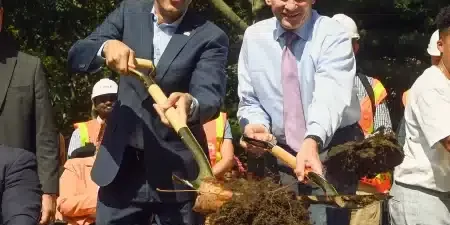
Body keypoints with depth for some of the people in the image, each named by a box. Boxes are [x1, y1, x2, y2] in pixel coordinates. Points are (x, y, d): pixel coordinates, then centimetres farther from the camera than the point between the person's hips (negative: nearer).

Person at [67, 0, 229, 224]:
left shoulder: (210, 36, -7)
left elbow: (211, 94, -19)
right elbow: (76, 55, 2)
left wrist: (190, 104, -44)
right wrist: (106, 46, -21)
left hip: (176, 170, -3)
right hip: (121, 165, 3)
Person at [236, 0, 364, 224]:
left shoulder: (331, 35, -13)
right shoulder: (254, 36, 1)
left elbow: (330, 95, -30)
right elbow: (250, 101, 5)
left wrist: (312, 142, -48)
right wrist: (255, 126, -19)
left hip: (332, 152, -3)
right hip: (280, 154, 3)